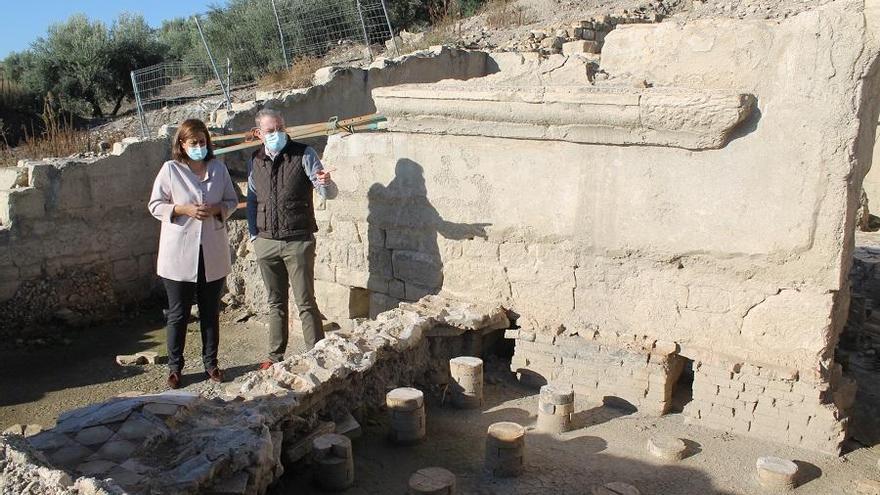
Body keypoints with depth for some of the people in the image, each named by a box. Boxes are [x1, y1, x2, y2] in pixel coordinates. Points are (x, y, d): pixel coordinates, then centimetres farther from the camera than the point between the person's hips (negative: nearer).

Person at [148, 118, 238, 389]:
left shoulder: (218, 168, 5)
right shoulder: (170, 169, -3)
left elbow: (232, 201, 10)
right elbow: (155, 206, -2)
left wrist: (216, 209, -11)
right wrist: (183, 209, -18)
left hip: (213, 253, 3)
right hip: (179, 254, -2)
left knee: (210, 312, 12)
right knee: (178, 313, 6)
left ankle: (211, 362, 26)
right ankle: (174, 367, 20)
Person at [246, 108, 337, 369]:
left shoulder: (304, 154, -7)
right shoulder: (255, 161, 8)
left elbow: (329, 194, -11)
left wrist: (326, 183, -34)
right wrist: (254, 235, 12)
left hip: (298, 242, -5)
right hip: (266, 243, 5)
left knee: (306, 303, -2)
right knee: (275, 302, 16)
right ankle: (276, 355, 28)